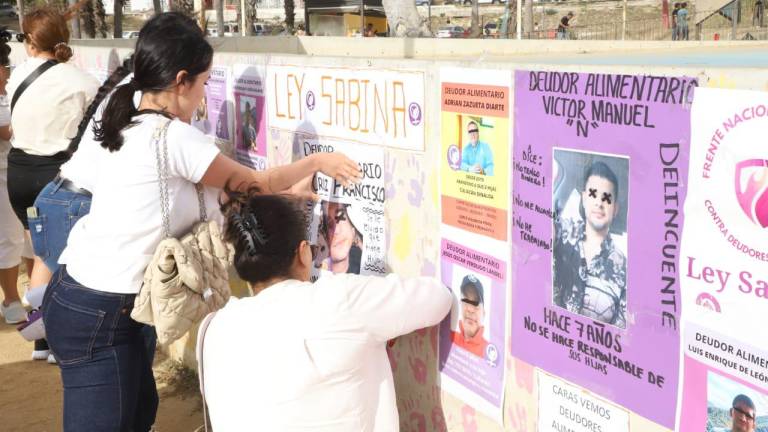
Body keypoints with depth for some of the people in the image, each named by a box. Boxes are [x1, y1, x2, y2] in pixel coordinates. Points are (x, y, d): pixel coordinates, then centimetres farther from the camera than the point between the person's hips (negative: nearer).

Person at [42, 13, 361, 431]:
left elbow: (225, 189, 13)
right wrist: (319, 161, 11)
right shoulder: (173, 136, -19)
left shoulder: (129, 127, 7)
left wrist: (292, 190, 17)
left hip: (83, 296, 9)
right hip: (97, 313, -9)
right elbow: (255, 184, -4)